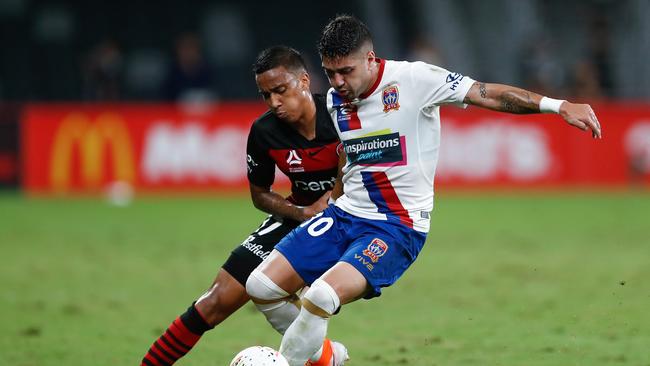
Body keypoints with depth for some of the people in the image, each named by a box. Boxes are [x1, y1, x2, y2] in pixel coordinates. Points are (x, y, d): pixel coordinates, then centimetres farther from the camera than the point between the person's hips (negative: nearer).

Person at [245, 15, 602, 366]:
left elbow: (488, 94, -15)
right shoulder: (335, 99, 6)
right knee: (261, 286, -3)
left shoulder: (412, 80, -13)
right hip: (344, 215, 7)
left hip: (397, 228, -7)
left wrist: (557, 105, -23)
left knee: (321, 297, -29)